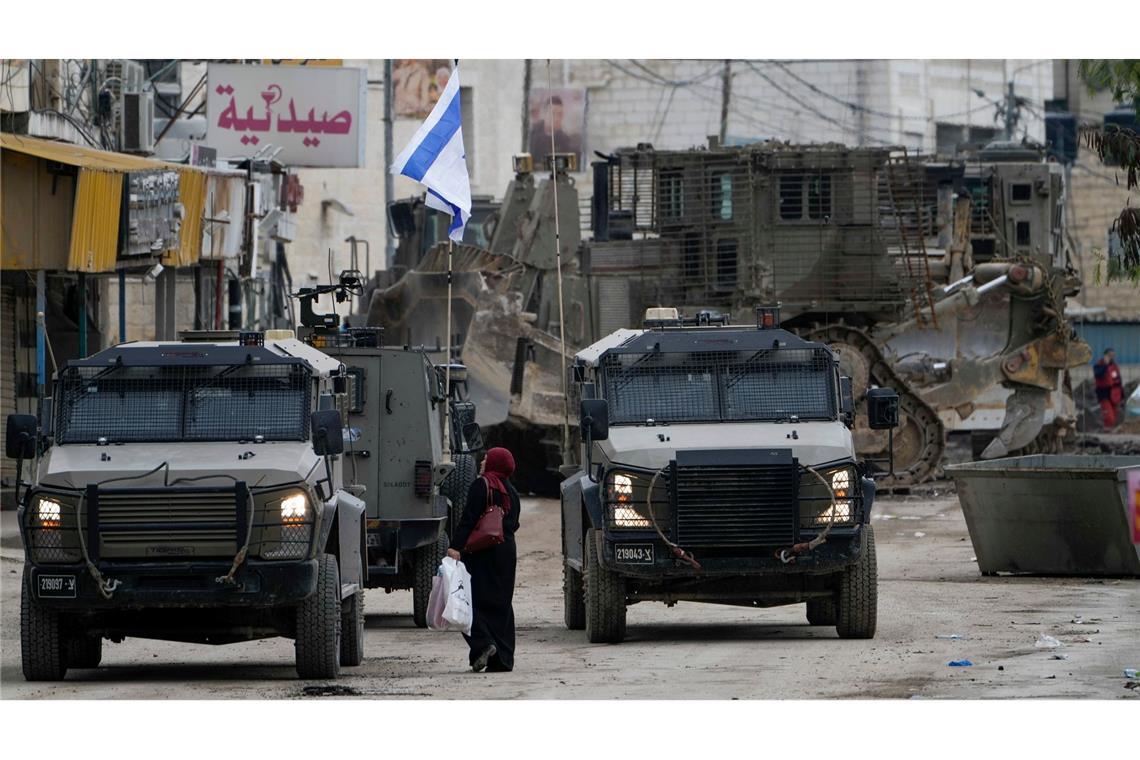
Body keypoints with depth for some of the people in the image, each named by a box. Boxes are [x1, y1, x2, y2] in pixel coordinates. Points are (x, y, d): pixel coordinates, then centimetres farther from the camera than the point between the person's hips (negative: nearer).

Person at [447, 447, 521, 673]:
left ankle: (482, 643, -22)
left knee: (474, 598, -4)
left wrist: (456, 546, -20)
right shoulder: (510, 491, 13)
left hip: (481, 553, -7)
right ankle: (503, 660, 7)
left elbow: (469, 519, -16)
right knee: (501, 603, 9)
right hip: (506, 552, 7)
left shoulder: (482, 485, -9)